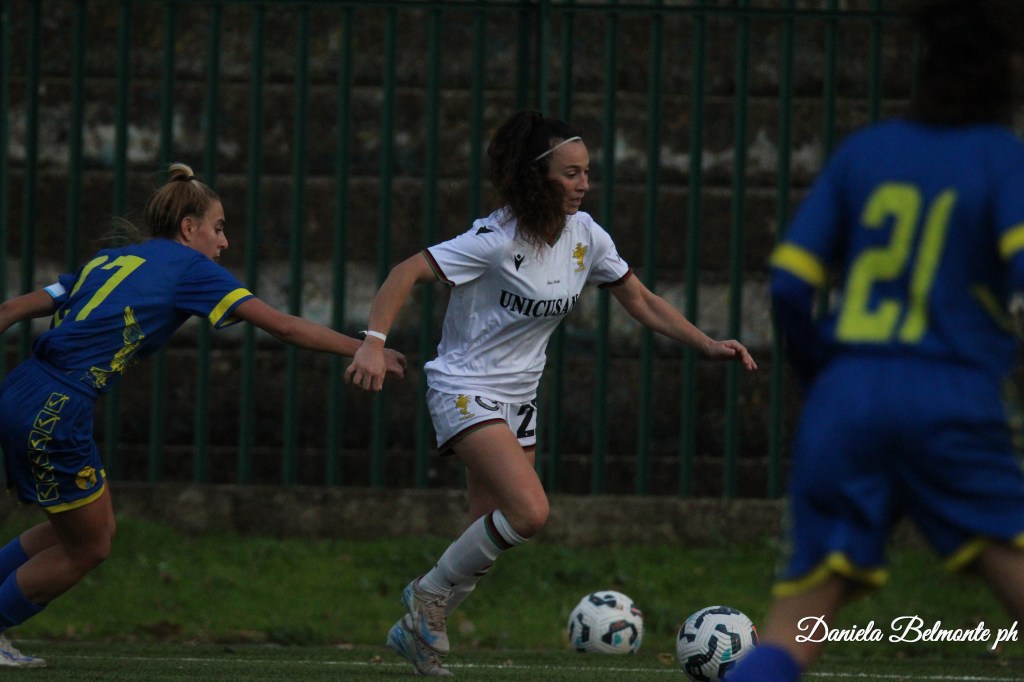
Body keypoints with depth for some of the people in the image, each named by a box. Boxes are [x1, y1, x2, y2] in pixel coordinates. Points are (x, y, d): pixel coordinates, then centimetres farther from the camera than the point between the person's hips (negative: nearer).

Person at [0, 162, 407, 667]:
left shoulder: (109, 261, 22)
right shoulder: (189, 266, 2)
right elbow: (282, 325, -1)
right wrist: (365, 351, 4)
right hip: (54, 411, -8)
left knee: (95, 529, 21)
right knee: (87, 548, 8)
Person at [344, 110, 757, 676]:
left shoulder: (585, 235, 0)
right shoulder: (498, 240, -21)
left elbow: (641, 302, 10)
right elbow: (407, 273, -23)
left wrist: (707, 346, -1)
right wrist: (374, 341, -37)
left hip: (519, 396, 8)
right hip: (465, 389, -8)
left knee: (492, 537, 7)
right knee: (529, 512, -24)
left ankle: (417, 631, 24)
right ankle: (431, 594, -4)